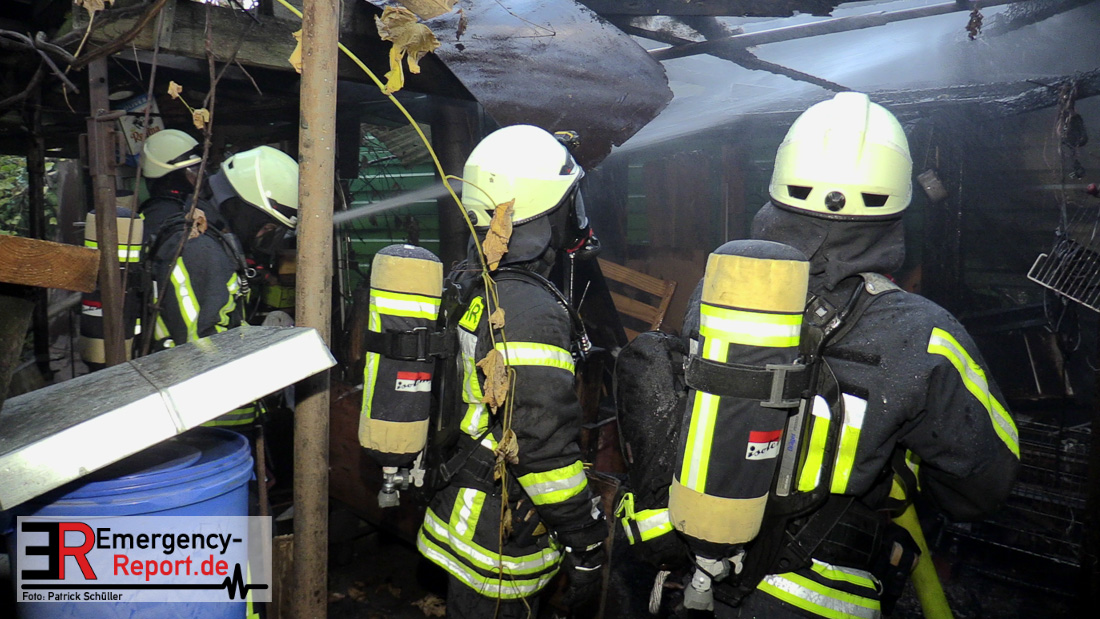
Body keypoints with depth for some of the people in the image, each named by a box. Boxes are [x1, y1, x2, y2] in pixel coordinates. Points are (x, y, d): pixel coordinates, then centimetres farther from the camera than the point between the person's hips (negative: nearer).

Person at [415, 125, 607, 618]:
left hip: (460, 509, 9)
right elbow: (545, 449, -28)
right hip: (499, 538, -9)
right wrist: (586, 546, -18)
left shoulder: (466, 283, 4)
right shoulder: (531, 313, -27)